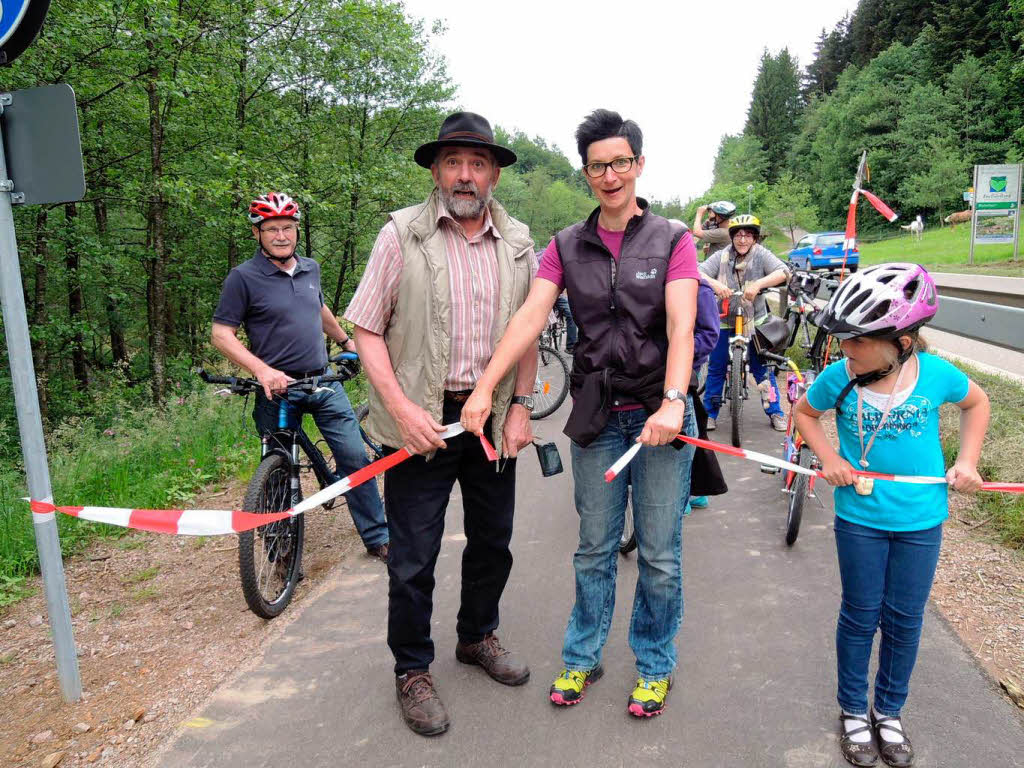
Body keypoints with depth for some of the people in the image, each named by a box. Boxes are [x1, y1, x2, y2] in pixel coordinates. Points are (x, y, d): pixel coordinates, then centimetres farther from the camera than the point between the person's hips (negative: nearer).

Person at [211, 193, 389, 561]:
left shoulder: (310, 268, 10)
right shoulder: (243, 278, -7)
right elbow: (222, 334, -10)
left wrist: (346, 341, 39)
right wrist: (262, 370, -24)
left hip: (323, 382, 4)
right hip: (277, 388, -4)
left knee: (355, 456, 1)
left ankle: (377, 537, 13)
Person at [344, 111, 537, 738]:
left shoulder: (517, 242, 6)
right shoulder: (403, 233, -5)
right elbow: (367, 329, -7)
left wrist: (521, 406, 2)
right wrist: (402, 409, -17)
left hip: (494, 417, 4)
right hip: (422, 420, -4)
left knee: (493, 540, 18)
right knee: (413, 558, 4)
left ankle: (478, 635, 42)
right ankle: (413, 670, 25)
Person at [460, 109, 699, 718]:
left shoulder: (673, 241, -2)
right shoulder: (567, 246, 5)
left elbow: (681, 328, -14)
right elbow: (531, 316, -7)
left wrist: (673, 403, -30)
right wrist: (485, 387, -18)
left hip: (660, 412, -2)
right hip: (597, 416, 2)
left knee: (660, 554, 8)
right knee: (594, 548, 13)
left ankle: (656, 666, 29)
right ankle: (582, 658, 32)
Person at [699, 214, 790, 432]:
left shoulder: (761, 254, -6)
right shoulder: (722, 256, -3)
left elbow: (783, 272, -21)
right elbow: (698, 272, -15)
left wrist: (758, 284, -36)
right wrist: (715, 284, -35)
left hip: (755, 321, -1)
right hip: (724, 321, 1)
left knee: (763, 368, 6)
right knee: (716, 368, 6)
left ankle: (774, 412, 20)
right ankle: (709, 412, 19)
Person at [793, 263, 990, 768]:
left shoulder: (936, 374, -15)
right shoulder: (838, 377, -16)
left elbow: (976, 403, 8)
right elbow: (805, 411, 5)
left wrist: (967, 461, -2)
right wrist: (828, 457, -9)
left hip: (920, 521, 1)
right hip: (859, 518, -1)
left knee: (904, 620, 13)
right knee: (861, 617, 11)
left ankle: (889, 712, 35)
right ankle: (853, 711, 32)